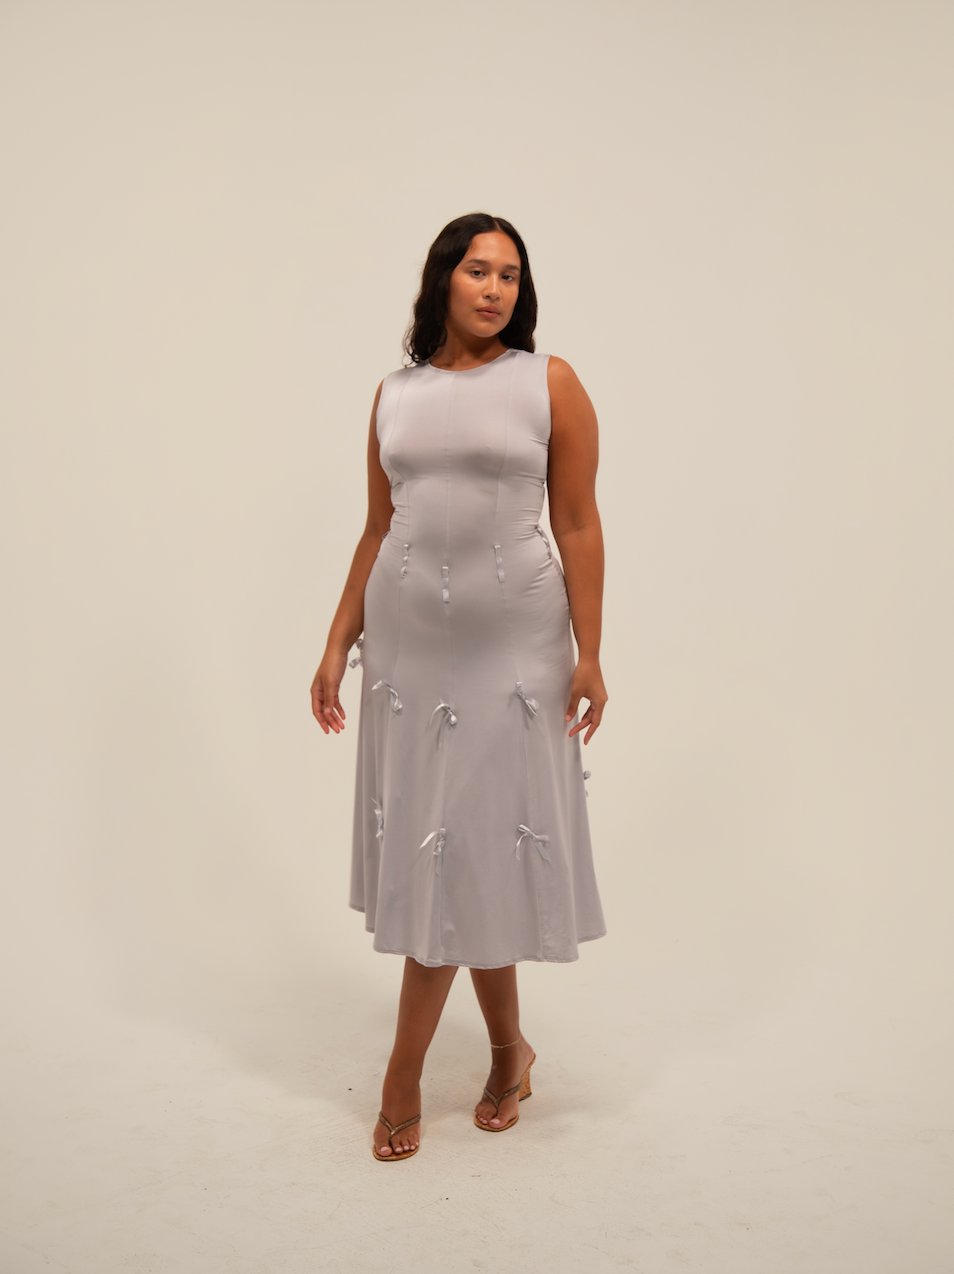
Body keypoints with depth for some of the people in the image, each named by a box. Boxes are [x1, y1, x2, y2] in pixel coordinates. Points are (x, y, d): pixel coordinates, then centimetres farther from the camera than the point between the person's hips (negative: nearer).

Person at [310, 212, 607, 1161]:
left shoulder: (549, 383, -1)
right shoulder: (394, 393, 9)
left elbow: (578, 525, -4)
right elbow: (377, 531, 11)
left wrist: (589, 653, -9)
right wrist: (338, 645, 8)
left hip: (512, 642, -3)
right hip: (407, 638, 4)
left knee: (473, 839, 1)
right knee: (434, 841, 6)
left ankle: (405, 1071, 16)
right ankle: (507, 1049, 25)